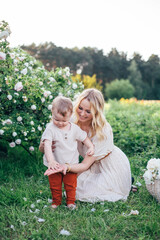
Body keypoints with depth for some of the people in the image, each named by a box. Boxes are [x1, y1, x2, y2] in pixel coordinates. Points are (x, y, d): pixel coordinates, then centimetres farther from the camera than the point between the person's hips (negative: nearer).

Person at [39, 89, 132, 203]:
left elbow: (85, 165, -32)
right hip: (95, 166, 5)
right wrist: (43, 146, -42)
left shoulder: (103, 131, -33)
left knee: (87, 194, -11)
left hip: (112, 168, -5)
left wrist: (66, 167, -52)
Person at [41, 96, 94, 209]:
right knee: (55, 185, 13)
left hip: (71, 164, 1)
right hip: (55, 164, -1)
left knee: (71, 185, 12)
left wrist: (91, 147, -10)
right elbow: (47, 145, -25)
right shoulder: (50, 128, -17)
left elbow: (84, 138, 6)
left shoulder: (75, 128, -7)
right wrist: (51, 160, -35)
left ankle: (71, 202, 32)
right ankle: (56, 202, 34)